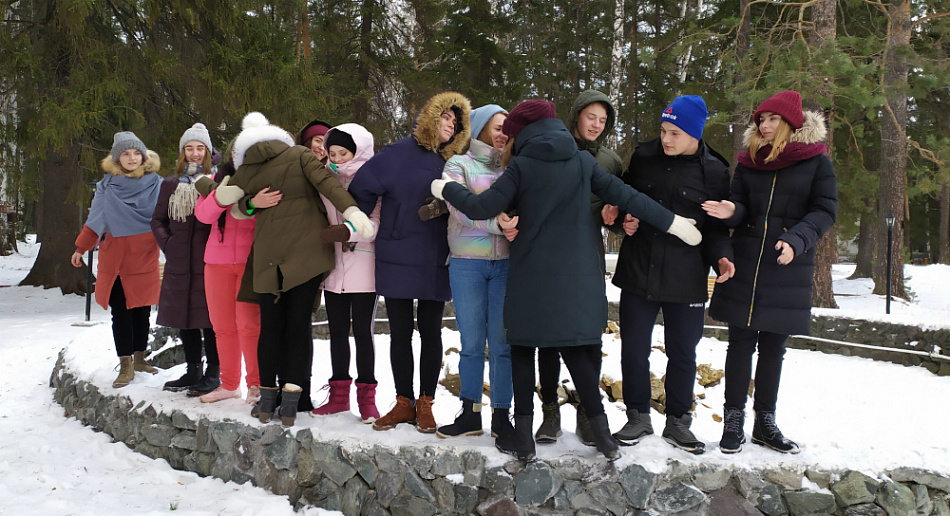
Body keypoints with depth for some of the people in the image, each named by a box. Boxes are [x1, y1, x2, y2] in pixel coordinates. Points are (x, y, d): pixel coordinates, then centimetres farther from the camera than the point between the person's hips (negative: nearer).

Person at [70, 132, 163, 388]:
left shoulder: (156, 183, 3)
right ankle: (125, 365, 4)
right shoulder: (107, 185, 6)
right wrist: (81, 248, 12)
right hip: (114, 257, 0)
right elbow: (95, 220, 12)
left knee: (142, 310, 7)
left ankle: (139, 358, 22)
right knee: (120, 312, -1)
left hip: (144, 257, 0)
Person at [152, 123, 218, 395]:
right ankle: (193, 371, 24)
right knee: (183, 317, 11)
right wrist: (168, 245, 5)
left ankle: (213, 373, 6)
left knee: (208, 317, -4)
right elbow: (158, 220, 17)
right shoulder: (171, 184, 13)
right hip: (179, 263, 5)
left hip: (207, 261, -5)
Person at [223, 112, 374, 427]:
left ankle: (267, 398, 13)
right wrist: (351, 210, -19)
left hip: (268, 256, 2)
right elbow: (325, 181, -10)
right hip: (307, 250, -1)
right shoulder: (298, 155, 5)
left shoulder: (245, 171, 11)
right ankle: (290, 402, -3)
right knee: (299, 324, 0)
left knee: (270, 326, 10)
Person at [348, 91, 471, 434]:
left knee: (430, 331, 5)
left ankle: (425, 404, 16)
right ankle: (404, 403, 18)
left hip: (435, 262, 2)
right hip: (397, 259, -2)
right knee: (400, 331, 6)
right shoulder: (396, 155, -2)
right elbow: (360, 190, -1)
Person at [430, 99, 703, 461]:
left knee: (522, 349, 11)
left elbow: (480, 207, -8)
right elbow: (623, 195, 3)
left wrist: (446, 189, 10)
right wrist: (672, 222, 10)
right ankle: (601, 430, 8)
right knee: (577, 349, 13)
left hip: (532, 278, -3)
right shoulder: (582, 161, 4)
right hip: (579, 276, 3)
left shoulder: (522, 166, -6)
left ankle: (523, 437, 12)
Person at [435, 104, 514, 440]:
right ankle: (470, 414, 14)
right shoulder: (459, 165, 6)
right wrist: (499, 224, -20)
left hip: (507, 263, 1)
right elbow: (461, 209, -9)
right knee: (471, 342, 3)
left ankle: (501, 416, 10)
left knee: (502, 342, 1)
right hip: (467, 263, -1)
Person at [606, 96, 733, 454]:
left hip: (686, 280, -1)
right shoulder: (643, 157, 3)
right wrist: (624, 219, -3)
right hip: (638, 274, 2)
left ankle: (677, 422, 26)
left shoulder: (713, 171, -3)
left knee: (682, 354, 10)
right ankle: (638, 416, 25)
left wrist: (721, 257, -16)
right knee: (634, 350, 7)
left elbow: (717, 226, 2)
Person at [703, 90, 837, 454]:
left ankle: (765, 421, 19)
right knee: (741, 342, 2)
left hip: (787, 268, -1)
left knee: (773, 345, 8)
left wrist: (796, 239, -20)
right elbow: (739, 206, 6)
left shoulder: (816, 161, 1)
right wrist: (731, 211, -18)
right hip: (744, 264, 1)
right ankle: (733, 419, 9)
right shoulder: (749, 160, 9)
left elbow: (825, 210, -4)